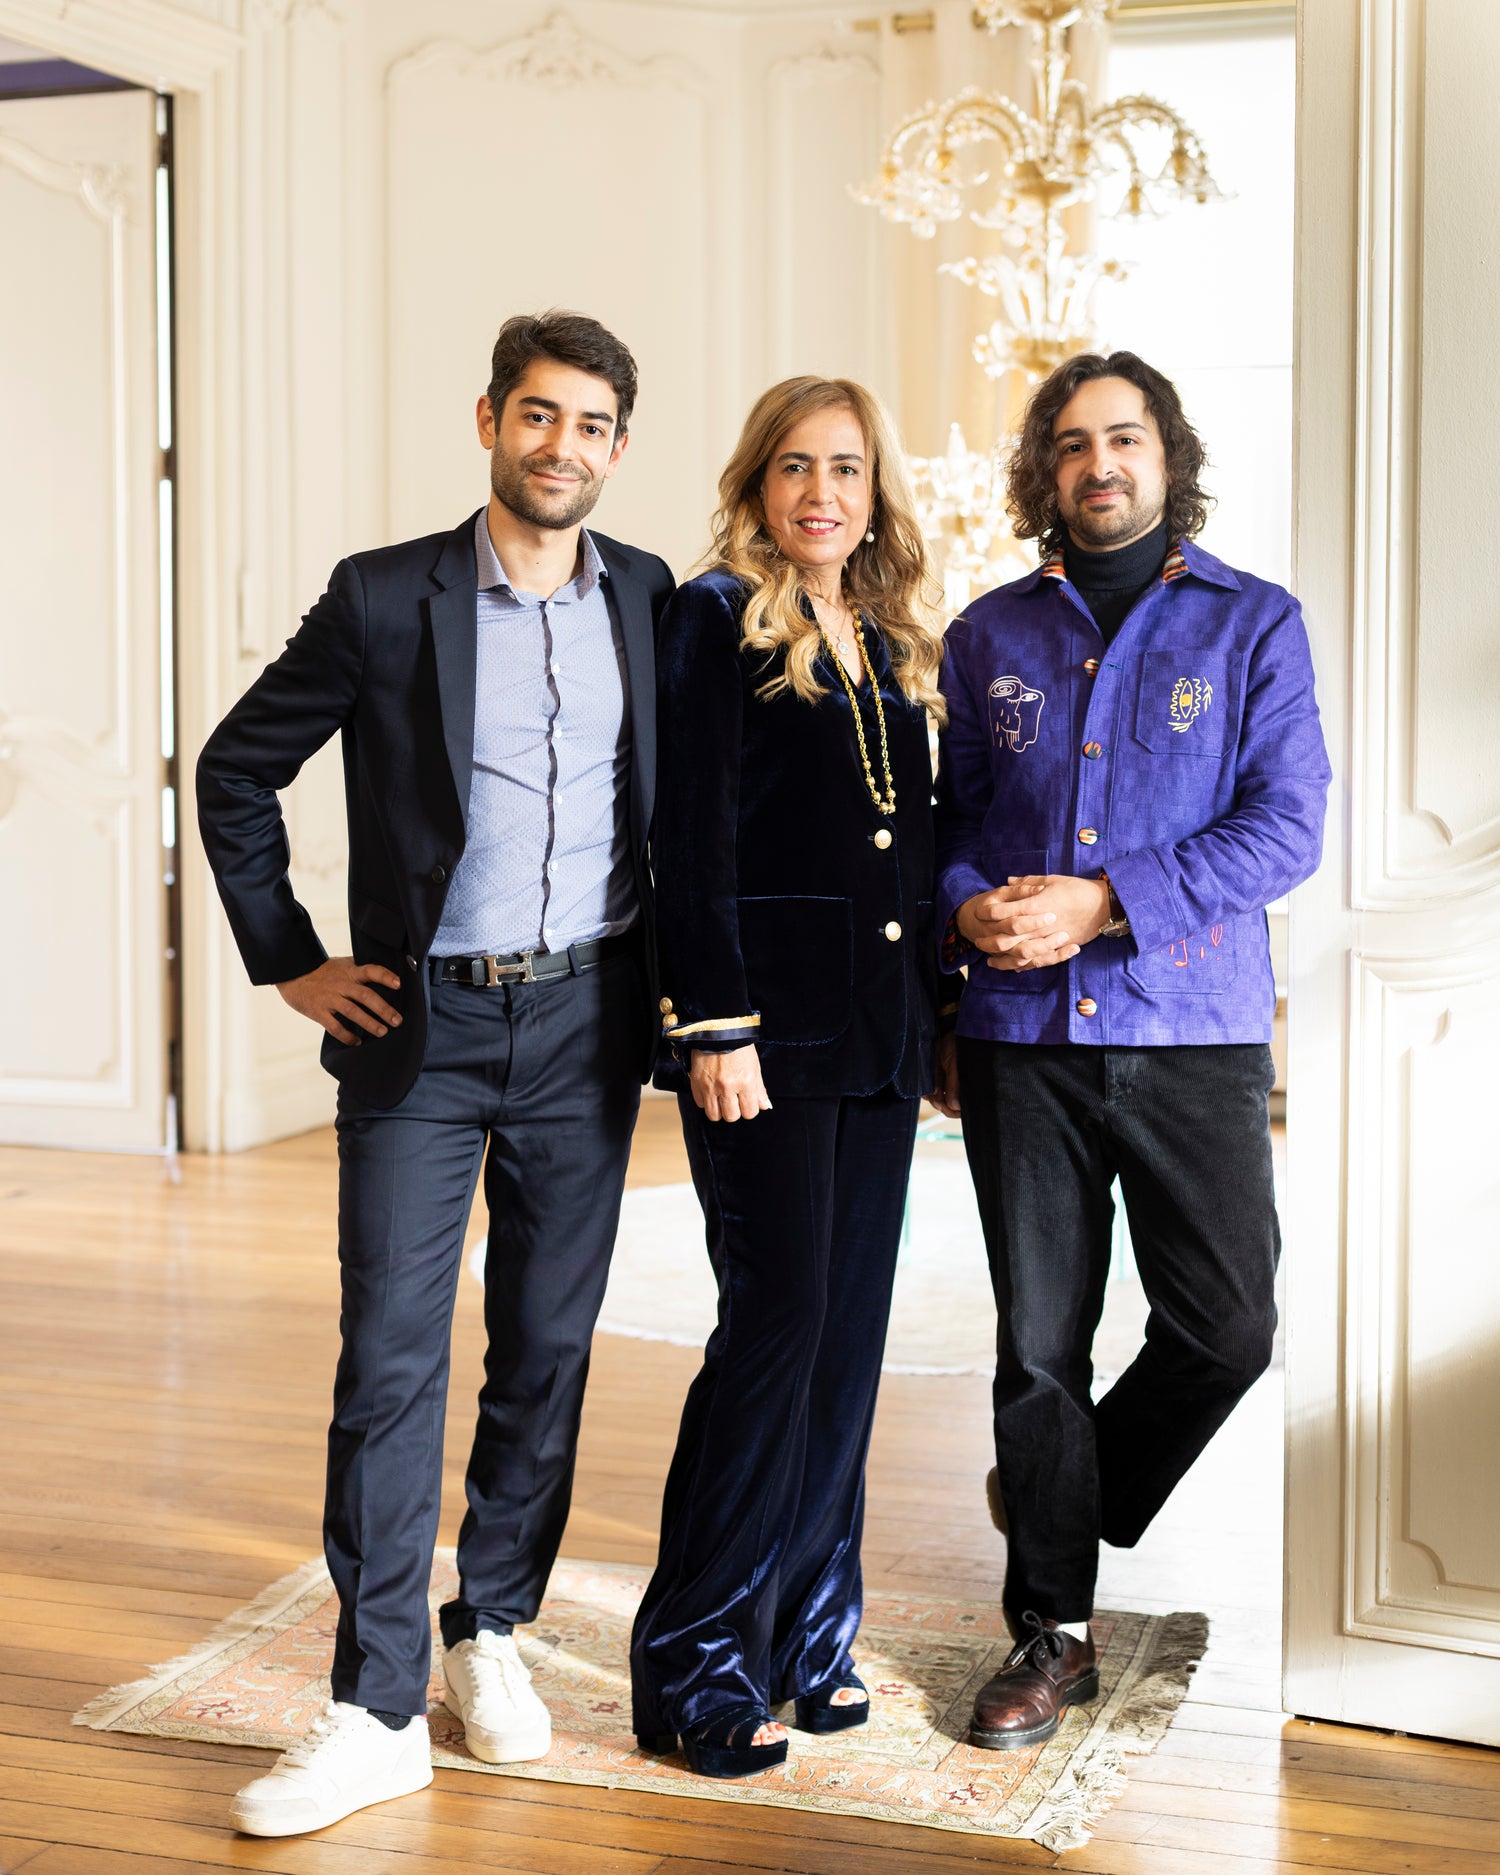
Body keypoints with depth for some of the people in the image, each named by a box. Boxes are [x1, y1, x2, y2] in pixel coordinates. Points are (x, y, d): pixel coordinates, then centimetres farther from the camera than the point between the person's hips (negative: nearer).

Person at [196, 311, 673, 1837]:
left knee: (549, 1344, 9)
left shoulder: (651, 604, 5)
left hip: (584, 1021, 3)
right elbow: (235, 771, 5)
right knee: (389, 1353, -5)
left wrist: (676, 967, 10)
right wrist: (286, 961, 1)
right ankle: (377, 1708, 1)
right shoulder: (386, 599, -3)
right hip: (422, 1023, -2)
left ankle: (491, 1631, 26)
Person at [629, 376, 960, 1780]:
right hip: (768, 1028, -7)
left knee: (851, 1336, 9)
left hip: (879, 1035, 7)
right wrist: (715, 1025, -17)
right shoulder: (717, 621, -3)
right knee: (777, 1325, -8)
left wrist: (943, 1022, 15)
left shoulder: (892, 646, 17)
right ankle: (700, 1665, 4)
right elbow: (691, 838, -10)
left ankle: (808, 1635, 20)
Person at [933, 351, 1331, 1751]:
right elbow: (945, 817, 15)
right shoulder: (988, 635, 11)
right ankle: (1052, 1631, 19)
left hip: (1193, 1030, -1)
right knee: (1038, 1341, 4)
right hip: (1021, 1036, 1)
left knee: (1227, 1325, -1)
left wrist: (1102, 905, -15)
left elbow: (1287, 825, -6)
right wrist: (968, 906, -9)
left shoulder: (1253, 622, 3)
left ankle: (1066, 1499, 28)